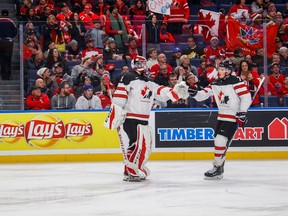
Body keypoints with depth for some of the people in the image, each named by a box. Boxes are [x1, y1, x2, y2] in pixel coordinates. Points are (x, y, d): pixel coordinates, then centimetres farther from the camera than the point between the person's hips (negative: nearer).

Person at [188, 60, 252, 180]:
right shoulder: (215, 84, 8)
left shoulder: (236, 82, -15)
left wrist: (242, 113, -21)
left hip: (233, 117, -8)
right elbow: (203, 95, 7)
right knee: (218, 141, 13)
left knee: (221, 141, -16)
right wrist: (194, 93, -13)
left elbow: (246, 97, -17)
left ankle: (217, 169, -11)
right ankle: (220, 166, 27)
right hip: (222, 116, 8)